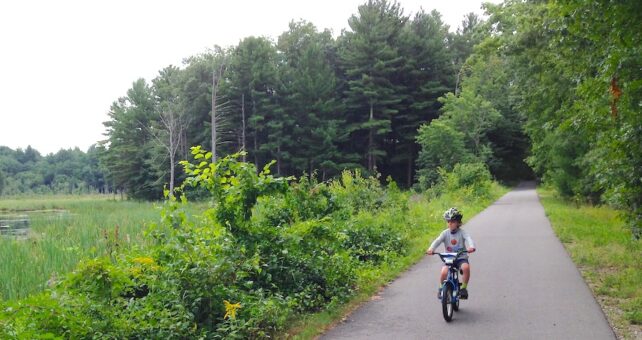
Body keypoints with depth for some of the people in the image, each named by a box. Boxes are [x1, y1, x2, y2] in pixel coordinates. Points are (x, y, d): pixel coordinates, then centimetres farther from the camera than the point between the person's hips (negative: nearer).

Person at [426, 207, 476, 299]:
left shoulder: (462, 233, -3)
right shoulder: (445, 233, -1)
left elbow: (469, 239, -22)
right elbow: (437, 241, -16)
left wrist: (471, 247, -46)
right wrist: (431, 249, -37)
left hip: (461, 258, -1)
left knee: (466, 267, -33)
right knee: (444, 271, -27)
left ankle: (464, 288, -11)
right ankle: (441, 288, 4)